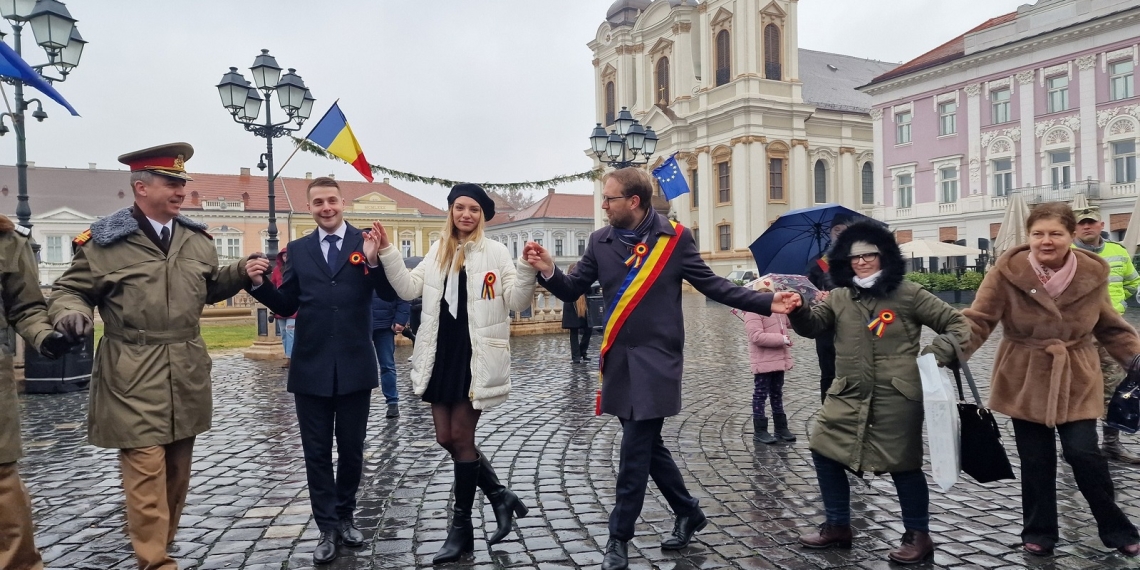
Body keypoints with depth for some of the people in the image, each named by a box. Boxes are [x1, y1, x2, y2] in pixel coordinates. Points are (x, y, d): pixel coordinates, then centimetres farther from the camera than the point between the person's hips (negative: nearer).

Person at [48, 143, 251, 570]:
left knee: (177, 470, 14)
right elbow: (69, 290, 3)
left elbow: (212, 286, 22)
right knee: (146, 470, -8)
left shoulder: (197, 239, 10)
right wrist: (71, 313, -19)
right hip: (133, 378, -5)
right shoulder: (103, 240, -4)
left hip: (186, 374, 5)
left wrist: (241, 272, 4)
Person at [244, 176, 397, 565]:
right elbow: (286, 306, 7)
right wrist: (259, 284, -11)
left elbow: (390, 294, -12)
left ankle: (345, 517, 33)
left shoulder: (365, 242, -3)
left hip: (354, 366, -1)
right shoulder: (298, 249, 5)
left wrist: (374, 261, -29)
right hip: (311, 368, 2)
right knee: (317, 452, 9)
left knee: (351, 450, 14)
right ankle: (328, 528, 21)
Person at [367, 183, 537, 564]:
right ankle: (500, 497, 27)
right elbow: (408, 288, 8)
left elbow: (517, 301, -9)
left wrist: (527, 270, -25)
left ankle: (461, 529, 15)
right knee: (446, 439, 7)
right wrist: (387, 253, -1)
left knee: (461, 437, -1)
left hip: (475, 357, -6)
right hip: (441, 355, 6)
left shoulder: (495, 252, -4)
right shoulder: (437, 251, 12)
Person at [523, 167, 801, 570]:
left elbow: (712, 285, 0)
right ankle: (688, 513, 33)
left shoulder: (674, 237, -5)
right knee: (647, 445, 13)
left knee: (636, 450, -4)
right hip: (618, 359, 5)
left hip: (657, 358, -5)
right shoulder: (601, 241, 6)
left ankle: (619, 537, 12)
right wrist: (549, 271, -13)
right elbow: (572, 291, 8)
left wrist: (767, 303, -9)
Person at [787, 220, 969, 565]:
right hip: (850, 394, 5)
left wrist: (934, 356, -14)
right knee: (824, 451, 6)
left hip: (896, 395, -5)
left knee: (903, 464, 2)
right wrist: (798, 311, -19)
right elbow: (813, 326, 1)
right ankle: (838, 527, 23)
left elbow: (957, 325, 2)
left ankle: (919, 536, 24)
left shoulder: (908, 294, -2)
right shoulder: (839, 298, 10)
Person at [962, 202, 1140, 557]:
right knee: (1035, 460, 7)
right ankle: (1039, 532, 25)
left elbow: (1110, 327, 10)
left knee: (1083, 453, -3)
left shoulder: (1092, 273, -4)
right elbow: (979, 320, -15)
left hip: (1077, 381, 1)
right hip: (1025, 381, -1)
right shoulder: (1008, 272, -14)